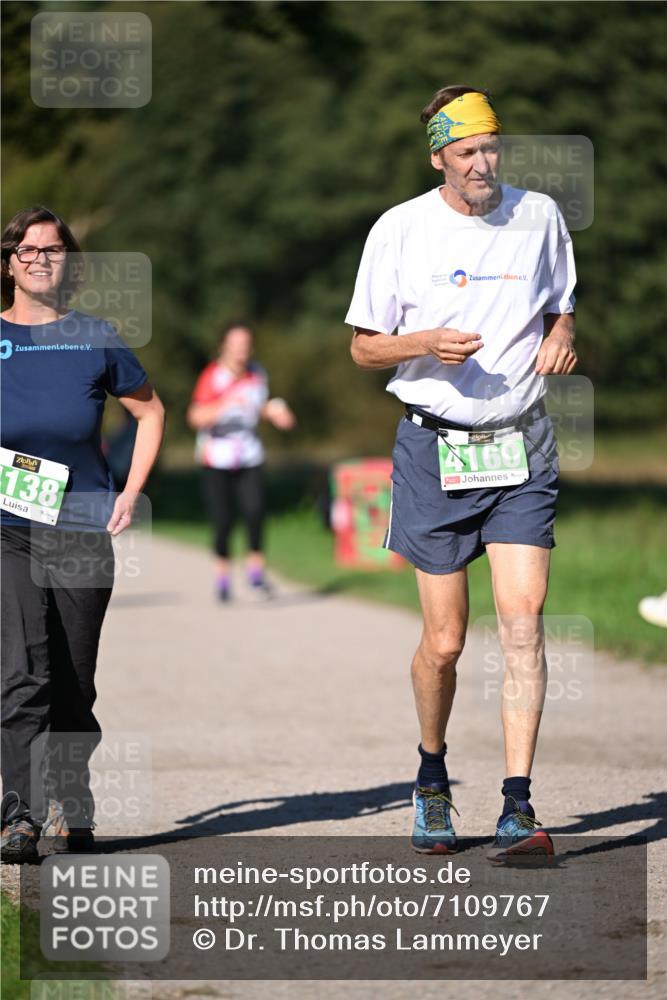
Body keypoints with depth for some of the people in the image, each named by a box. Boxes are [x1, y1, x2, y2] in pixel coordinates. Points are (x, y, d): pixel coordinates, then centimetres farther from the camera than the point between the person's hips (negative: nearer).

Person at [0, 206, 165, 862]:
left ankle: (75, 815, 21)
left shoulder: (95, 339, 8)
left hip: (84, 530, 2)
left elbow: (150, 412, 19)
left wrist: (130, 495, 9)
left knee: (75, 686, 8)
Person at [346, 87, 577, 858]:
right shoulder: (399, 230, -2)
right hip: (434, 451, -1)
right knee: (444, 642, 2)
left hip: (521, 448, 1)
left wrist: (561, 339, -5)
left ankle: (518, 809, -14)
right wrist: (428, 344, -16)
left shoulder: (539, 216, 4)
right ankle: (432, 776, 29)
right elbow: (363, 347, 3)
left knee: (523, 617, -14)